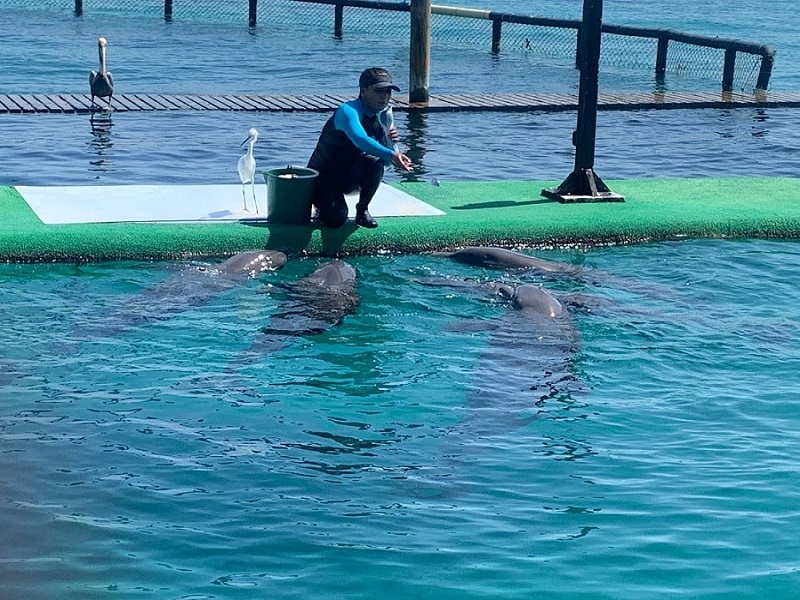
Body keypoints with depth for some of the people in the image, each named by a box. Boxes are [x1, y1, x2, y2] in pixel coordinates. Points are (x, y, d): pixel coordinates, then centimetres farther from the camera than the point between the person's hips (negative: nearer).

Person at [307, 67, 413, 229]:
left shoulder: (385, 115, -2)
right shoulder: (348, 111, -25)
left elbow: (387, 160, 3)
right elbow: (360, 139, -47)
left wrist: (391, 141, -19)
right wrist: (390, 155, -58)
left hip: (351, 175, 6)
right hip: (323, 175, -5)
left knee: (374, 162, -28)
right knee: (336, 218, -29)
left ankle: (363, 210, -5)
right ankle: (324, 200, 8)